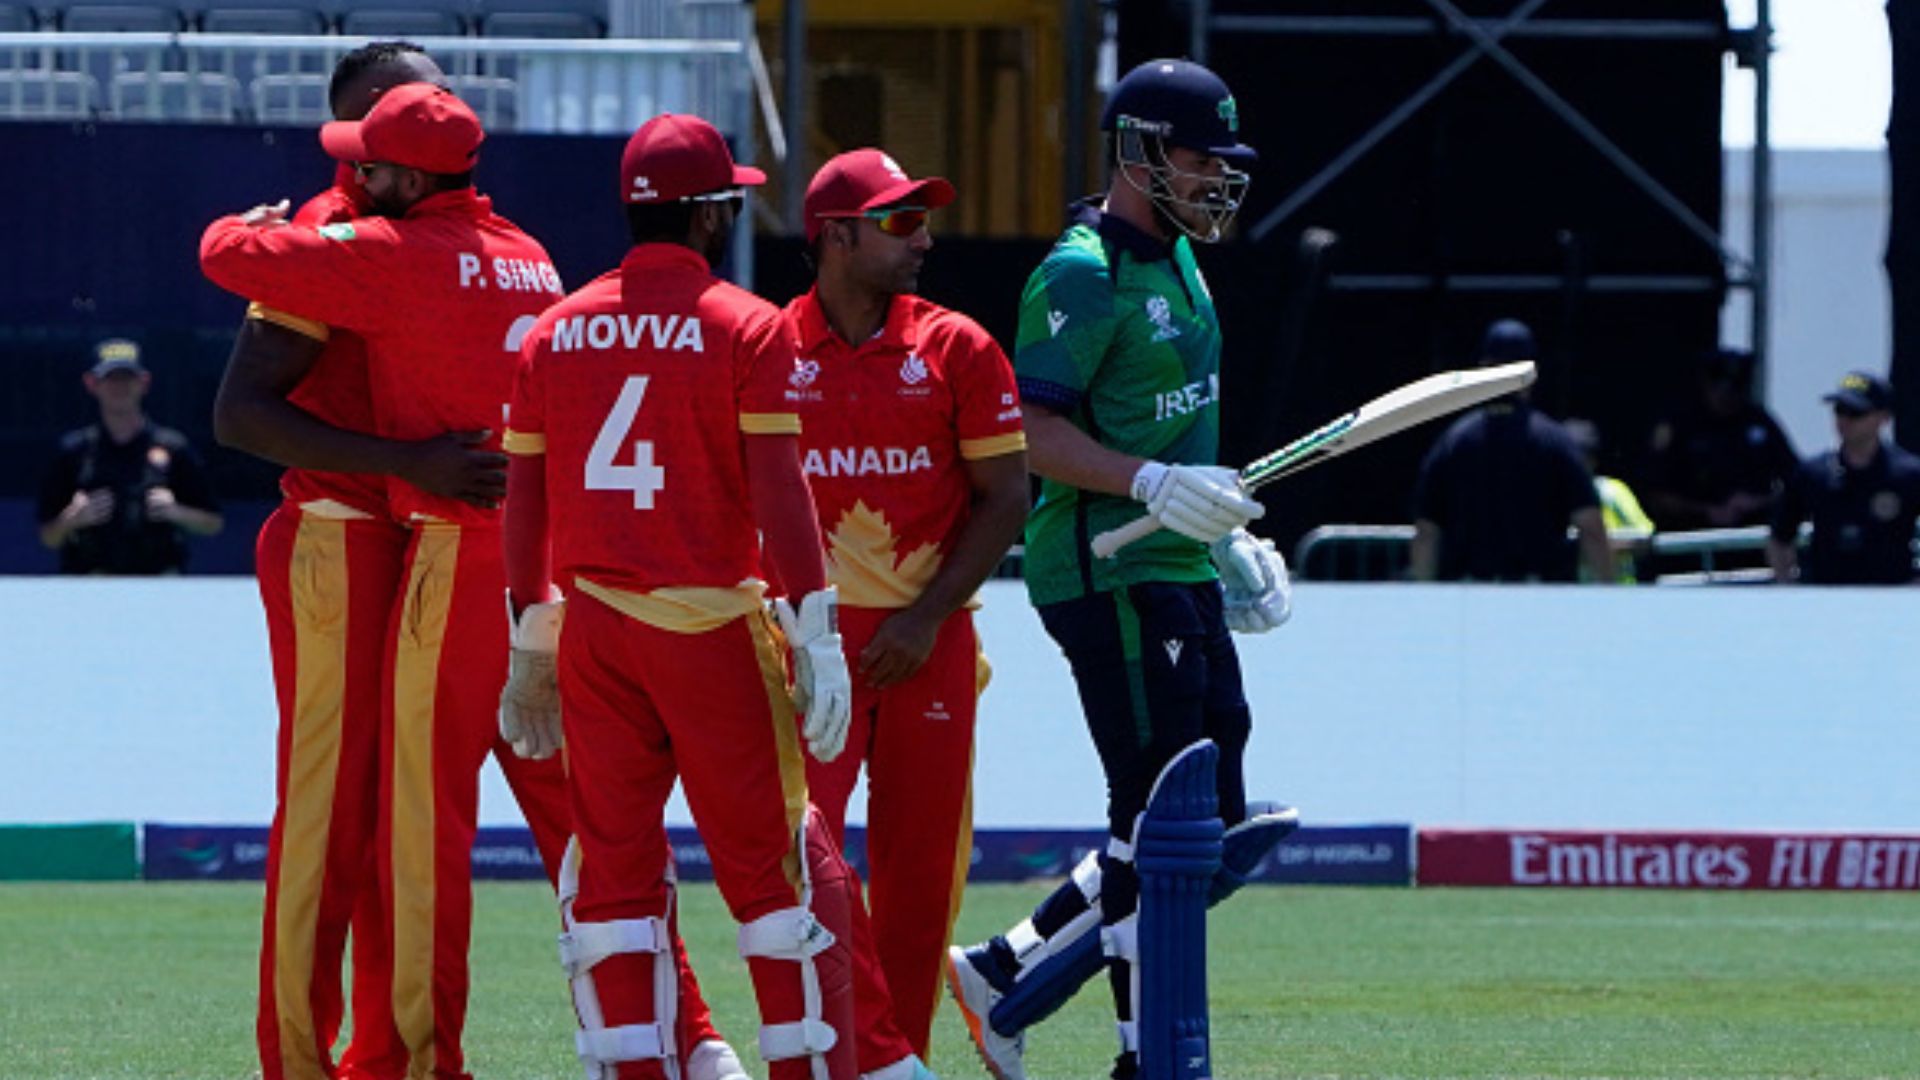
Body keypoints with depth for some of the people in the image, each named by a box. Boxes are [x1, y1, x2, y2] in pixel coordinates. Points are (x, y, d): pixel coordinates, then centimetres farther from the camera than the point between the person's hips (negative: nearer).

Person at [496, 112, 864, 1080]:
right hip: (713, 626, -4)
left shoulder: (556, 331, 8)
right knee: (771, 861, 3)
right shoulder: (745, 328, -6)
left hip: (593, 626, 4)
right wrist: (815, 633, -10)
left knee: (612, 865, 6)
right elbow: (777, 489, -11)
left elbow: (524, 499, 11)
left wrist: (533, 643, 18)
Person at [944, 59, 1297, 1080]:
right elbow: (1032, 430, -20)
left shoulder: (1175, 259, 17)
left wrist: (1229, 537, 22)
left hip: (1180, 576, 10)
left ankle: (1005, 976, 17)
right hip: (1110, 578, -10)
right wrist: (1152, 484, -31)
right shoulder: (1084, 275, -14)